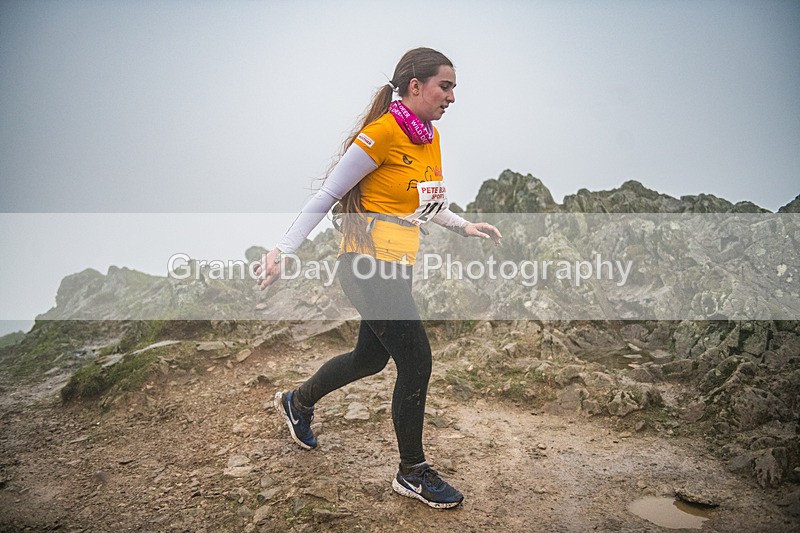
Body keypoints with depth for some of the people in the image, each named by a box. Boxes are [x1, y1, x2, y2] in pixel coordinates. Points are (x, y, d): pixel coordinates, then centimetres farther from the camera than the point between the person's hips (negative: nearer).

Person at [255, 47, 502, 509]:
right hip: (369, 265, -9)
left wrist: (463, 226, 14)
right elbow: (327, 195, -12)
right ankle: (413, 473, 16)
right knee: (417, 362, -5)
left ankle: (298, 402, 47)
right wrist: (284, 250, -15)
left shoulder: (431, 138, 11)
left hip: (396, 268, 9)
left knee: (371, 358, 21)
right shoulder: (382, 133, -15)